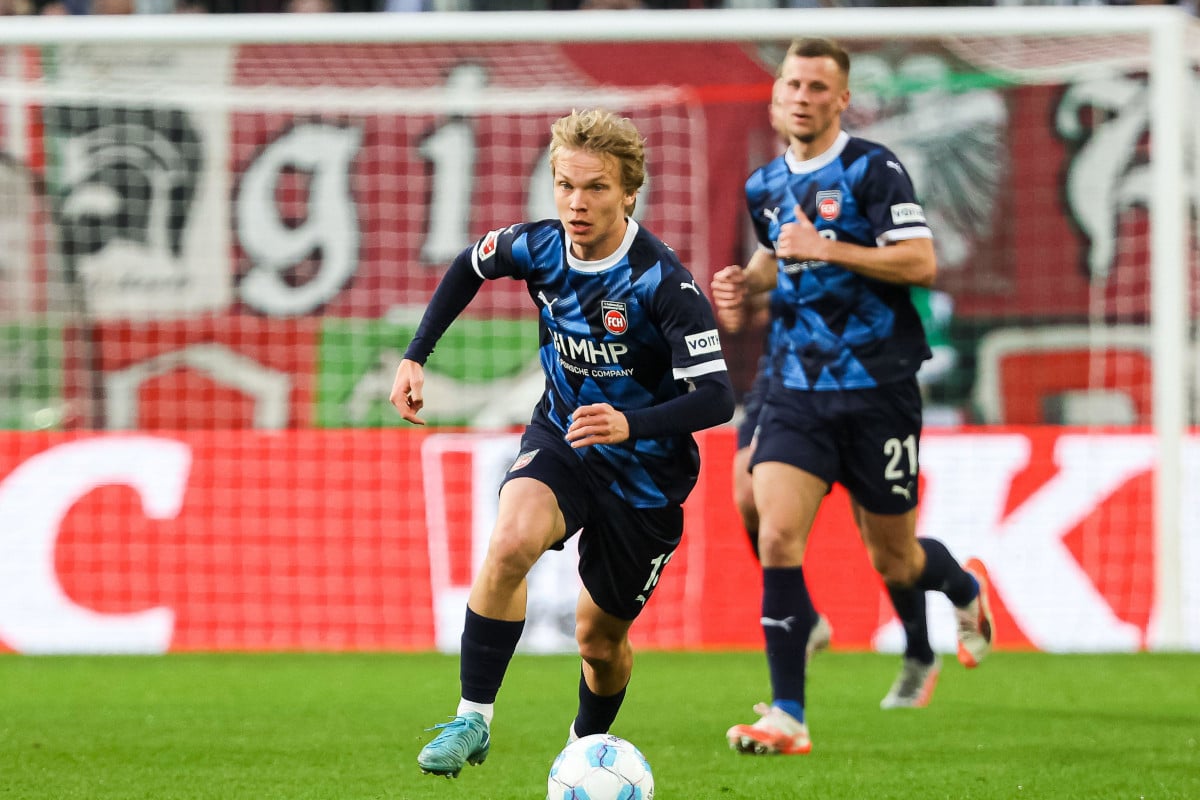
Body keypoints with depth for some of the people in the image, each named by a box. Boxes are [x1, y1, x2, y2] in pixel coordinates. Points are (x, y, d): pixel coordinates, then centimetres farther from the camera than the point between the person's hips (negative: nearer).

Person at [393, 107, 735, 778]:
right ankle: (473, 720, -22)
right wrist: (416, 357, 4)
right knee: (512, 542, -30)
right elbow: (471, 266, 11)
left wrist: (631, 424, -48)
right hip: (560, 436, 3)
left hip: (645, 473, -3)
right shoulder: (539, 247, -13)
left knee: (600, 637, 9)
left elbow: (717, 397, -32)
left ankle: (589, 747, 41)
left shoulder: (662, 282, -27)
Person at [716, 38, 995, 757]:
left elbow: (921, 263, -17)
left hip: (876, 387, -4)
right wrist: (748, 281, 7)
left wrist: (826, 249, -23)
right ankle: (788, 717, -14)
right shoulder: (765, 186, 10)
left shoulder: (873, 168, -9)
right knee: (777, 536, -16)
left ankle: (965, 589, 44)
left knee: (893, 560, 7)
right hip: (797, 391, 4)